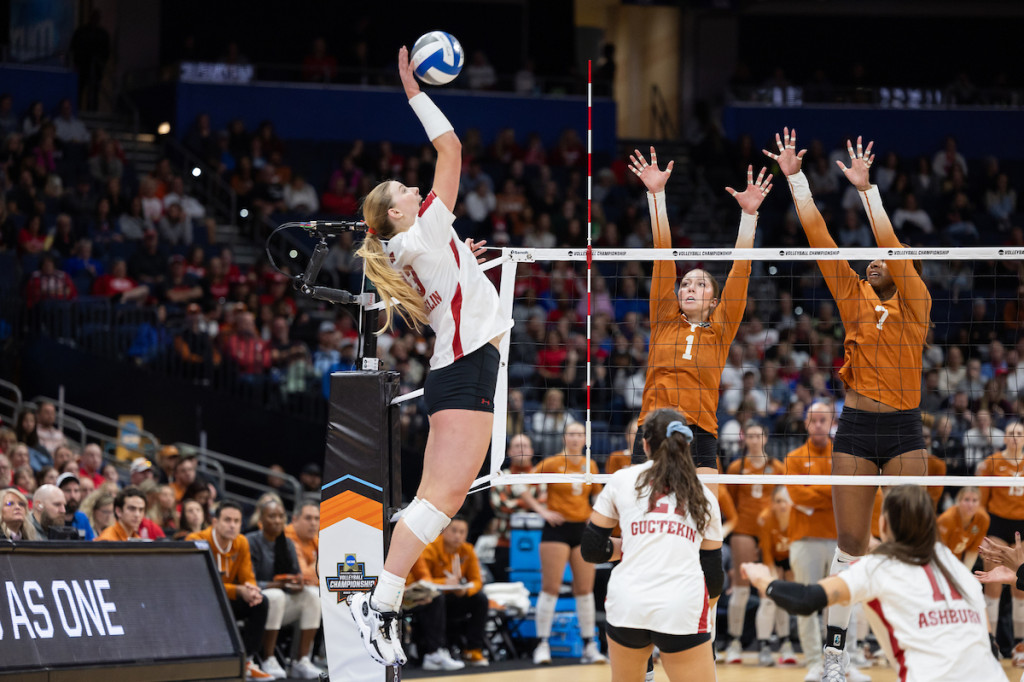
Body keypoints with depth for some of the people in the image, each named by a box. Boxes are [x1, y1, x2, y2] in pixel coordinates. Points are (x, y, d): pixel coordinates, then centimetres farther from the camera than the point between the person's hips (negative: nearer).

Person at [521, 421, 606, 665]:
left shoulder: (590, 466, 8)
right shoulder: (552, 464, -4)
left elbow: (598, 495, 22)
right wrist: (542, 510, -12)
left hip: (583, 529, 4)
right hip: (557, 529, -4)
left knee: (585, 589, 5)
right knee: (550, 588, -6)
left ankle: (589, 645, 9)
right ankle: (542, 645, -3)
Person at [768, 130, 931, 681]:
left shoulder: (916, 305, 1)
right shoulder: (854, 299, 8)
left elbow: (892, 248, -12)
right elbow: (820, 240, 3)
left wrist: (867, 189, -20)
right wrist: (796, 179, -2)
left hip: (904, 429, -2)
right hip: (855, 428, 2)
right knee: (851, 544, 3)